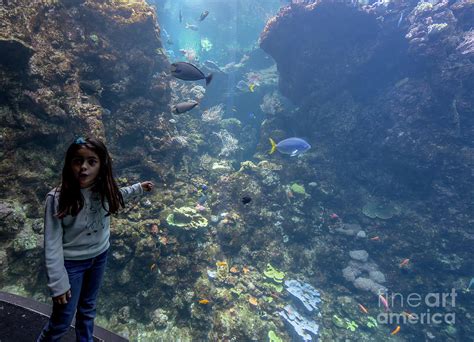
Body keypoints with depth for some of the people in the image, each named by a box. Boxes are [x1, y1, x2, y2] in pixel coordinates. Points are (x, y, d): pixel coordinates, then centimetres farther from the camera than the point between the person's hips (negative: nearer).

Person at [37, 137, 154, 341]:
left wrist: (138, 188, 13)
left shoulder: (103, 188, -16)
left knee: (87, 308, 26)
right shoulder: (57, 198, -28)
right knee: (62, 321, 12)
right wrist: (58, 283, -16)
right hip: (71, 262, -4)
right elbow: (52, 245, -20)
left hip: (100, 256, 4)